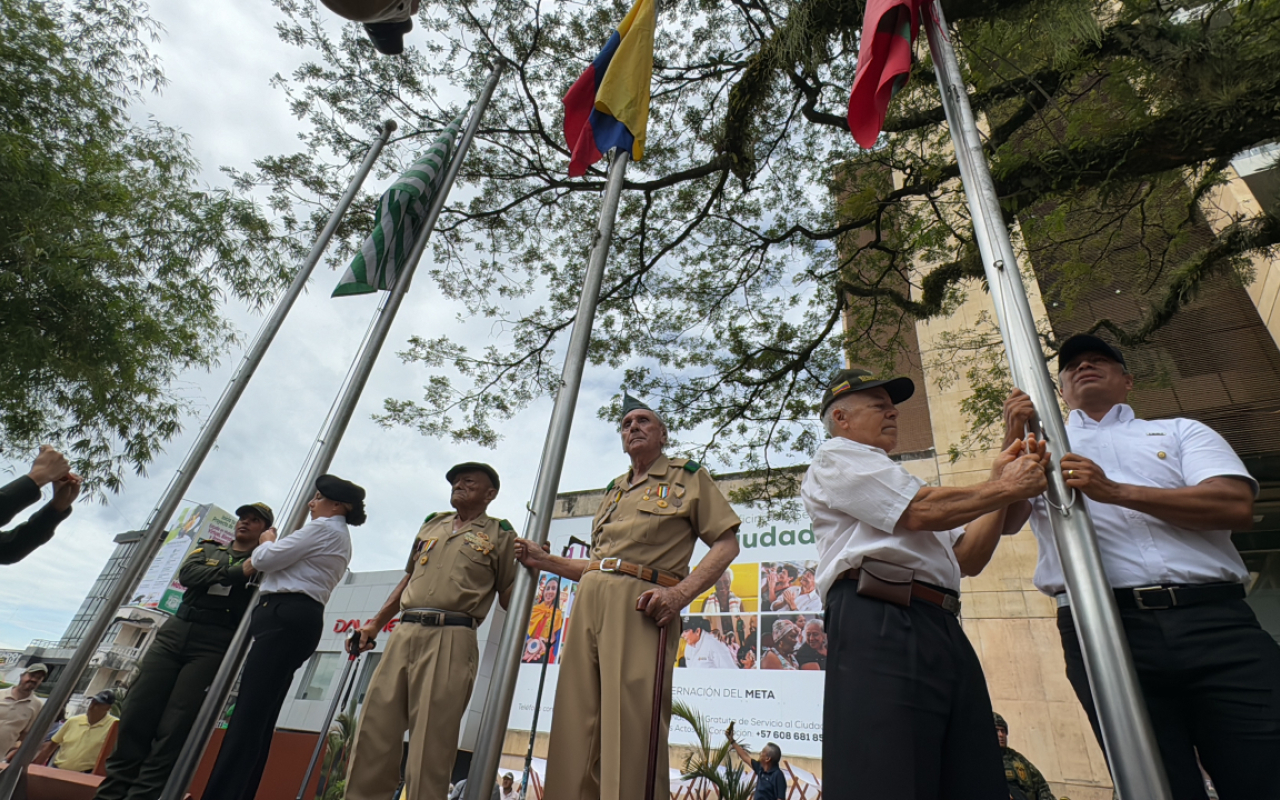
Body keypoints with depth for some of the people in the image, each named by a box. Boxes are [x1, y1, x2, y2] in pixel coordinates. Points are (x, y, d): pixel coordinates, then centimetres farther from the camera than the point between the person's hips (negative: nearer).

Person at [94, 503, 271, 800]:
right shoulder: (208, 548, 20)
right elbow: (187, 573, 0)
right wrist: (235, 572, -12)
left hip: (213, 645, -4)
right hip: (173, 633, 4)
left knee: (173, 730, -8)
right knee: (135, 716, 2)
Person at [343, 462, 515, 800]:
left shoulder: (499, 534, 7)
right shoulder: (431, 524, 23)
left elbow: (509, 597, 5)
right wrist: (377, 621, 22)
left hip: (451, 638, -5)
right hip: (405, 633, 6)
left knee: (430, 737, -5)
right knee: (374, 727, 5)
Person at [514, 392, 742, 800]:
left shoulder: (689, 476, 9)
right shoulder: (614, 490, 27)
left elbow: (727, 543, 0)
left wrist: (681, 592, -14)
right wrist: (546, 561, 18)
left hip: (639, 604, -6)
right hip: (589, 601, 6)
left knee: (631, 727, -10)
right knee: (575, 726, 4)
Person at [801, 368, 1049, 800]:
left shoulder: (895, 479, 34)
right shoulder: (835, 458, 7)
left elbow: (967, 559, 24)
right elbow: (922, 512, -6)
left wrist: (1002, 484, 14)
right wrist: (1005, 488, 7)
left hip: (944, 630, 9)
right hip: (880, 622, -9)